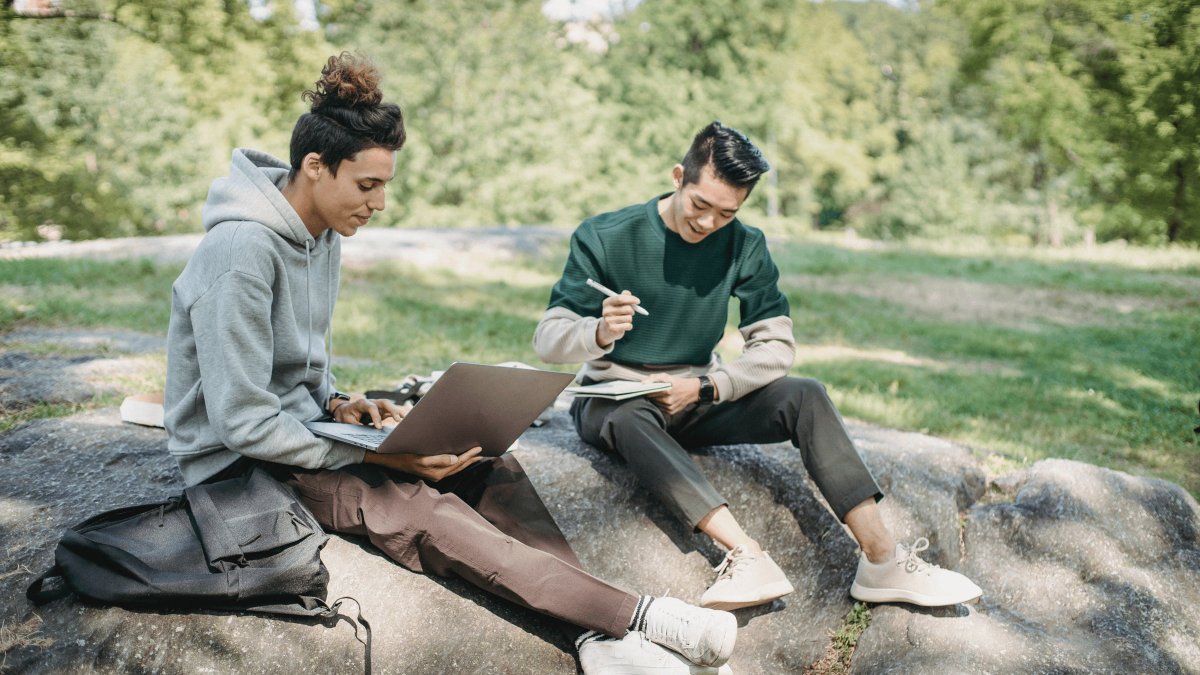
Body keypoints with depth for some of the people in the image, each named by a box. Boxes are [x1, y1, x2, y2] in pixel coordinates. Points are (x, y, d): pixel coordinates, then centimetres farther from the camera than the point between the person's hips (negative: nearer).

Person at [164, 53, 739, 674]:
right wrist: (374, 457, -23)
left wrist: (338, 405, -3)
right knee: (424, 512, -31)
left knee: (490, 469, -13)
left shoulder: (322, 236, 7)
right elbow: (244, 425, -24)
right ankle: (634, 614, -34)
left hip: (302, 431, 9)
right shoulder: (241, 252, -22)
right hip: (241, 462, -8)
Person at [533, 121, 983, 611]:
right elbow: (547, 340, -14)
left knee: (804, 396, -20)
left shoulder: (743, 247, -1)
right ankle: (747, 554, -50)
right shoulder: (603, 237, -11)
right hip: (615, 398, -3)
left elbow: (776, 345, -3)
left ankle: (882, 558, -25)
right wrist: (601, 331, -37)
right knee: (629, 420, -39)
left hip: (695, 400, 3)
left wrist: (705, 387, -18)